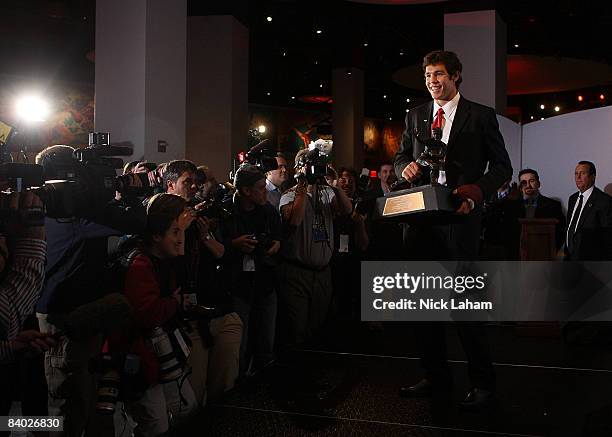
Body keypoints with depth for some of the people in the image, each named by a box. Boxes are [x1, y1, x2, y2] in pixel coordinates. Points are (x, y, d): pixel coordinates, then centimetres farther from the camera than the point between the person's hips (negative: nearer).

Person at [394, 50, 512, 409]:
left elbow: (502, 166, 4)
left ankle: (483, 382, 12)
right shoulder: (415, 116, 16)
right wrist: (406, 166, -2)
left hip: (461, 216, -5)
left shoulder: (481, 116, 4)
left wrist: (478, 190, -15)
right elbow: (401, 155, 23)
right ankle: (437, 376, 25)